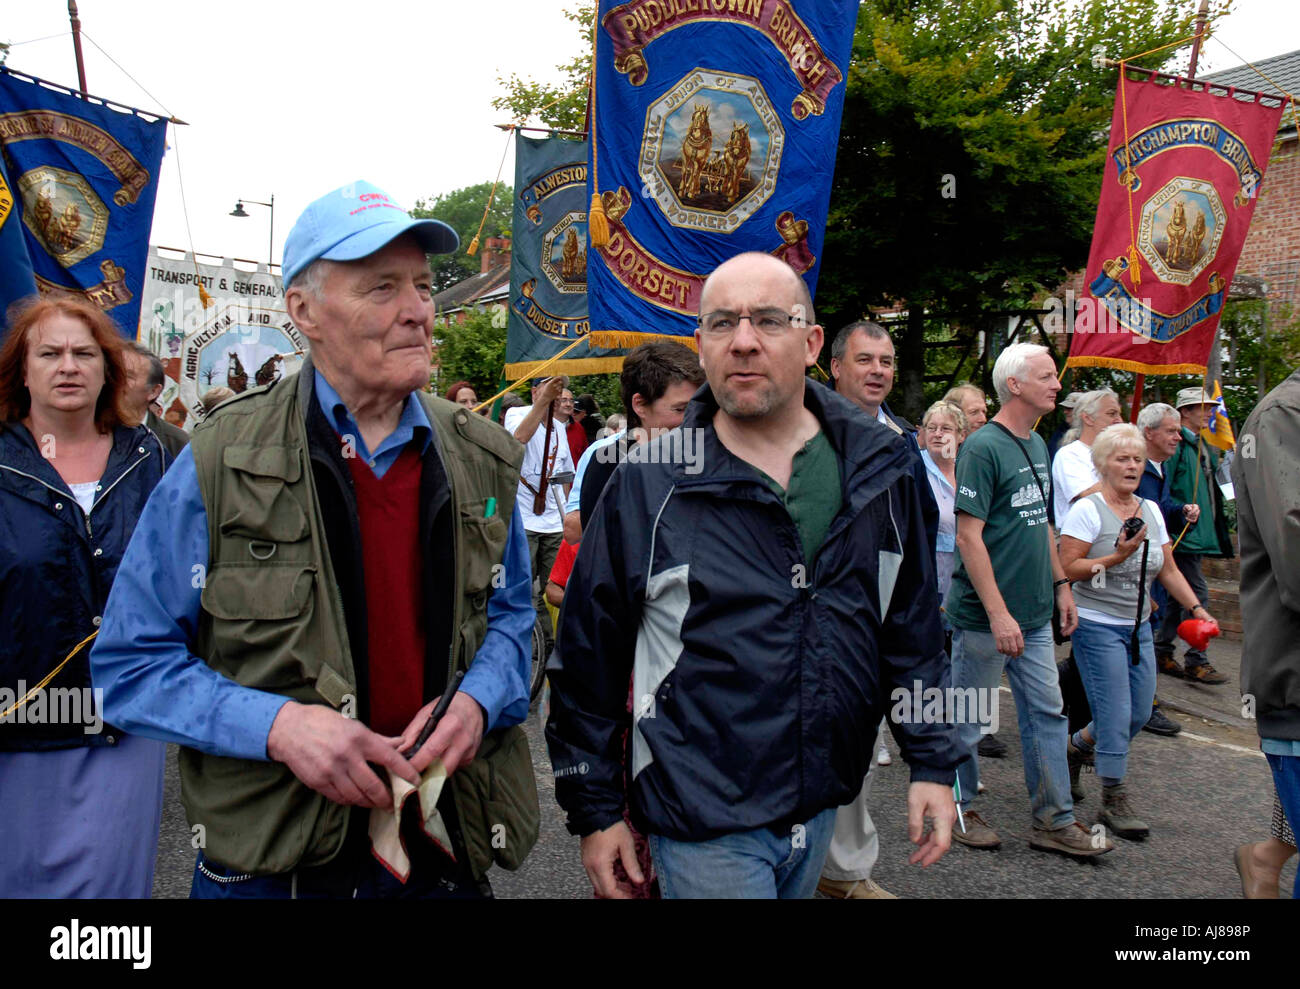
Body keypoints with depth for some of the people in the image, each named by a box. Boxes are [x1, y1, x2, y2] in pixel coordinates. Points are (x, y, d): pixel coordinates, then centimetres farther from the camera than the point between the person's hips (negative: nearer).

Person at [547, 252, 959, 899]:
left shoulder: (878, 469, -1)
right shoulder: (647, 486, -10)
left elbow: (913, 629, 8)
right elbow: (587, 657, -5)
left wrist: (932, 763, 5)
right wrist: (596, 810, -3)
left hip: (823, 808, 4)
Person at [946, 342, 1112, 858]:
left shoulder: (1037, 445, 11)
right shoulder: (983, 447, -16)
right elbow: (969, 535, -20)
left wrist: (1061, 585, 16)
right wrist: (998, 614, -22)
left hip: (1034, 614, 9)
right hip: (984, 616, -8)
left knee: (1046, 713, 12)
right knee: (968, 717, 7)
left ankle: (1054, 821, 23)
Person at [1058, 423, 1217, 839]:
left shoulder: (1151, 511, 11)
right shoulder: (1087, 510, -10)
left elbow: (1168, 571, 14)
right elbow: (1067, 569, -16)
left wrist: (1197, 608, 5)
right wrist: (1117, 556, -21)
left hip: (1138, 627, 7)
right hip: (1097, 627, -7)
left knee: (1139, 713, 9)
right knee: (1116, 714, -8)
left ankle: (1076, 746, 34)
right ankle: (1113, 802, 4)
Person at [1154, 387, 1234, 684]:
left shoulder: (1206, 447, 17)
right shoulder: (1176, 444, -13)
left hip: (1199, 534, 10)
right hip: (1183, 534, -10)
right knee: (1197, 594, -9)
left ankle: (1162, 653, 21)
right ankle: (1196, 661, -2)